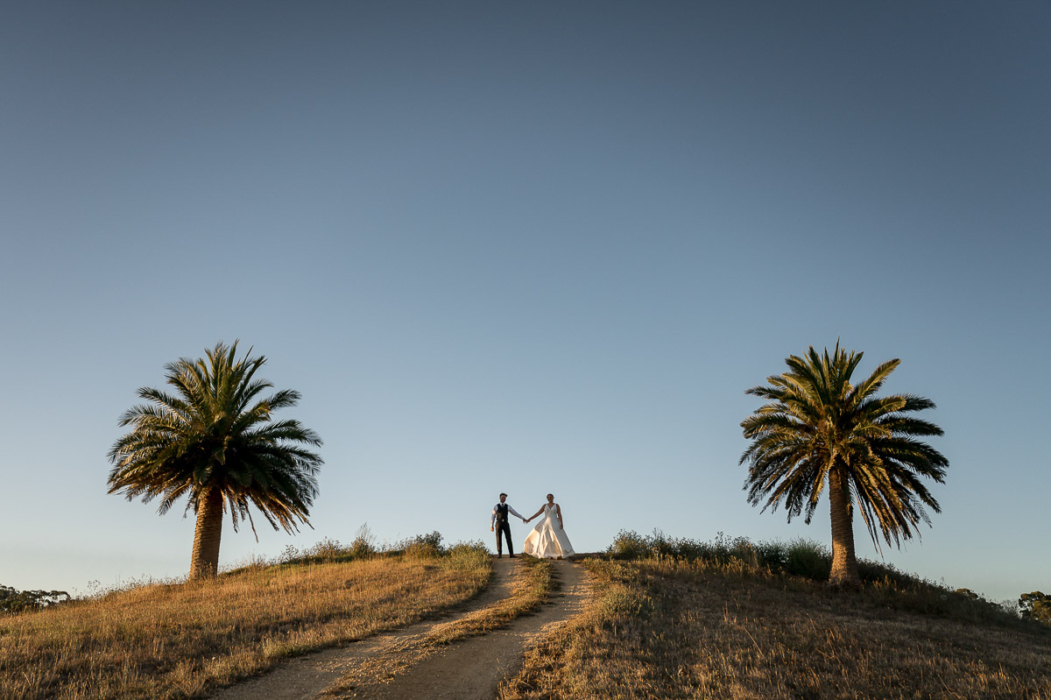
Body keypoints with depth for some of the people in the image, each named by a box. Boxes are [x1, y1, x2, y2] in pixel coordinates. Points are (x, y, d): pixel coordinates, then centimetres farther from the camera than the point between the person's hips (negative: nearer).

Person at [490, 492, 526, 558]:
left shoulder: (508, 506, 9)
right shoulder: (496, 507, 3)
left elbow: (515, 513, 8)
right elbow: (493, 517, 2)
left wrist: (522, 518, -1)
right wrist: (491, 526, -5)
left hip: (505, 524, 1)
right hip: (498, 524, -1)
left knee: (508, 539, -8)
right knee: (498, 539, -3)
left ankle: (511, 554, -9)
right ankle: (499, 554, 6)